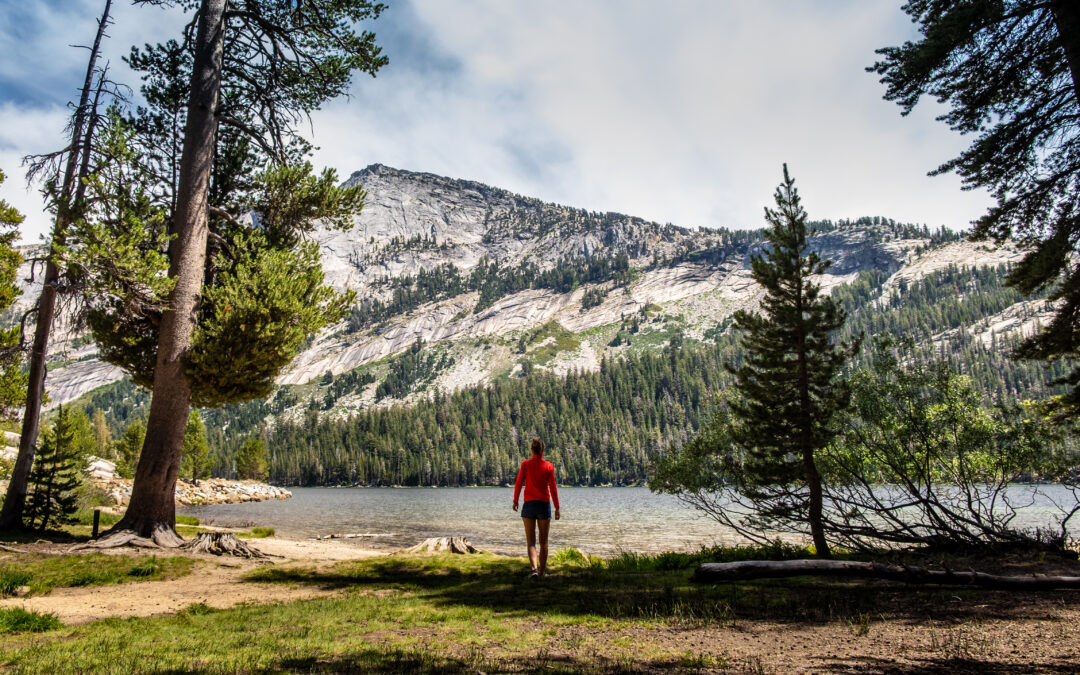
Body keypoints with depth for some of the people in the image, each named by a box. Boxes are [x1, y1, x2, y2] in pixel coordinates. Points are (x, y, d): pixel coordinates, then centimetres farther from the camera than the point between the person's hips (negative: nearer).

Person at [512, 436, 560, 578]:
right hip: (544, 505, 0)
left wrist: (515, 501, 12)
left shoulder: (525, 464, -3)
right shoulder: (549, 466, -5)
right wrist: (557, 508, 0)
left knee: (530, 541, 4)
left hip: (528, 505, 0)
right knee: (543, 541, 14)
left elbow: (518, 484, -2)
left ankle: (534, 568, -16)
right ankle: (542, 570, 21)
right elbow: (553, 488, -5)